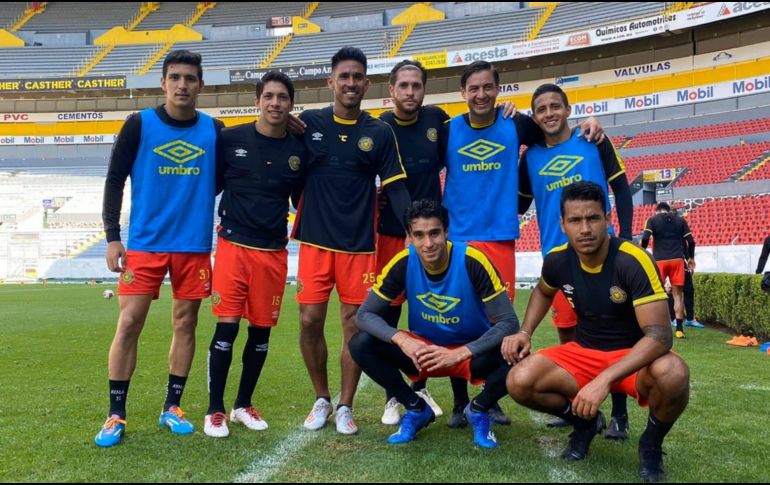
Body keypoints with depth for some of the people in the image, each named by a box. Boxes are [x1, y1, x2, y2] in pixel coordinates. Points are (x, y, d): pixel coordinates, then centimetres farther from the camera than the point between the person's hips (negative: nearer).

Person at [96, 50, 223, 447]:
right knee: (128, 325, -3)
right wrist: (112, 237, -5)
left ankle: (172, 407, 21)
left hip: (195, 245, 2)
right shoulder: (140, 124, -1)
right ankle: (116, 415, 10)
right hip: (144, 243, -2)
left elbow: (222, 180, 16)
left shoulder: (213, 130, 4)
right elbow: (114, 181, 1)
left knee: (186, 324, 7)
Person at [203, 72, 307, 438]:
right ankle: (215, 410, 10)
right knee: (227, 327, -5)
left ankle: (244, 405, 26)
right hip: (233, 246, -2)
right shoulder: (231, 139, -1)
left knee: (261, 330, 8)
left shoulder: (298, 151, 5)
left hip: (274, 252, 3)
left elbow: (303, 202, 14)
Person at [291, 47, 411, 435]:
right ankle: (321, 399, 22)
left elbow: (396, 188, 1)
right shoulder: (308, 123, 3)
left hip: (359, 245, 0)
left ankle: (345, 406, 19)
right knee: (310, 322, 0)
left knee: (355, 325, 3)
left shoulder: (379, 133, 3)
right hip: (315, 241, 0)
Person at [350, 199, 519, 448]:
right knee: (361, 345, -21)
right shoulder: (403, 263, -17)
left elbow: (509, 322, -23)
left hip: (471, 353, -2)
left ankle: (478, 409, 1)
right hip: (423, 351, 2)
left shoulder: (472, 261, -24)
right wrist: (401, 339, -33)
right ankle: (417, 409, 1)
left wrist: (460, 353, -35)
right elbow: (365, 314, -14)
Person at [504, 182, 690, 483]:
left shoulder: (634, 262, -25)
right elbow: (543, 291, 16)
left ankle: (651, 444, -2)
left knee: (673, 374, -38)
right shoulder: (557, 259, -10)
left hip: (633, 357, -3)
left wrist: (604, 379, -42)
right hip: (584, 353, 4)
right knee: (520, 382, -21)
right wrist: (525, 332, -2)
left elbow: (659, 335, -31)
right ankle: (585, 422, 11)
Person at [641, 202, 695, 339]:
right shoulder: (680, 220, 12)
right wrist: (691, 258, 21)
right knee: (678, 294, 6)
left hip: (659, 260, -1)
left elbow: (645, 239, -9)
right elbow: (691, 241, 8)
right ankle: (679, 328, 4)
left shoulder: (652, 220, 6)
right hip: (677, 260, 1)